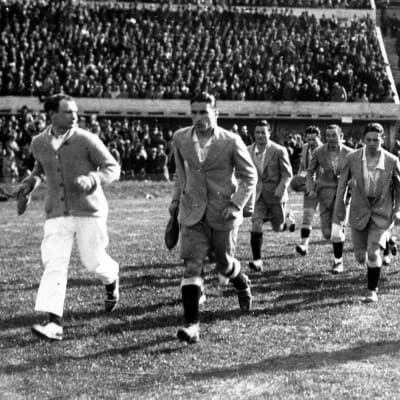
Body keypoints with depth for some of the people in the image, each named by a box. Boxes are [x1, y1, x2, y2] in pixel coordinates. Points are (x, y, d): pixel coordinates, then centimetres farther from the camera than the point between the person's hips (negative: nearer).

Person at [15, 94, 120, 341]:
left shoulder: (87, 140, -10)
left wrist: (91, 179, -24)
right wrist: (31, 182, 5)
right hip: (57, 213, 3)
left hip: (89, 211, -3)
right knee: (54, 263, -10)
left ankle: (111, 279, 41)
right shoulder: (39, 144, 3)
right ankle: (55, 323, -14)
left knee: (93, 261, 3)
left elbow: (113, 168, -6)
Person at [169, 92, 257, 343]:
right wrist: (177, 198, 13)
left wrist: (236, 204, -12)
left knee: (224, 265, 12)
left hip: (223, 213, -2)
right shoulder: (181, 139, 1)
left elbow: (250, 176, -2)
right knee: (192, 266, -10)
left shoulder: (231, 141, -9)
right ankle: (192, 324, -10)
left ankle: (243, 285, 47)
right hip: (192, 213, 2)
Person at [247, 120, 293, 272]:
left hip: (275, 193, -2)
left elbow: (287, 174, -5)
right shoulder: (249, 151, 2)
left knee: (278, 228, 7)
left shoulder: (279, 151, -8)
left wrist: (281, 187, -20)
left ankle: (286, 220, 44)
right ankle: (257, 260, -9)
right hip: (257, 194, 2)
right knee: (256, 226, -12)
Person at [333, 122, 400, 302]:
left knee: (373, 252, -12)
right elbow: (342, 183, 4)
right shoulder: (352, 158, -9)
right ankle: (372, 267, 43)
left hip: (381, 213, -2)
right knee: (360, 256, 7)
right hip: (359, 212, 2)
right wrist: (339, 209, 5)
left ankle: (372, 290, 5)